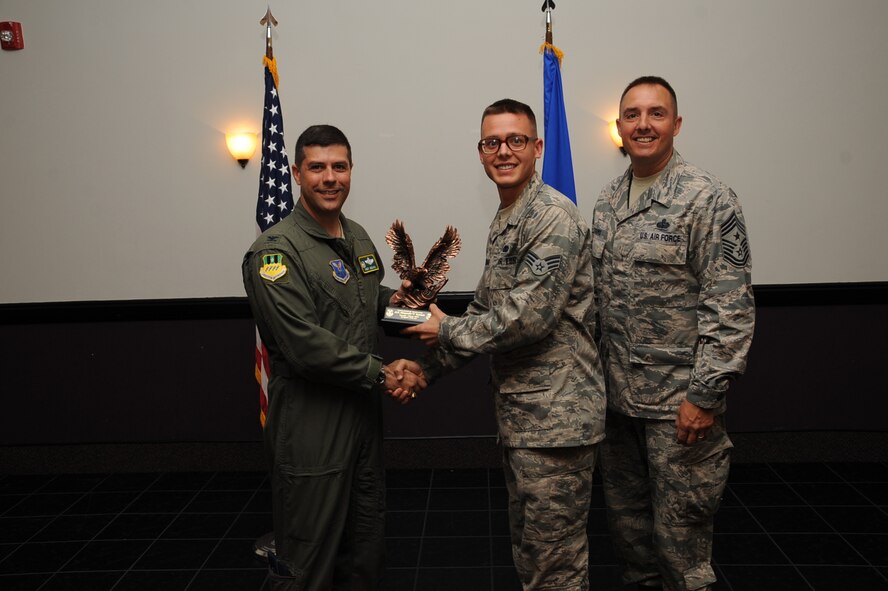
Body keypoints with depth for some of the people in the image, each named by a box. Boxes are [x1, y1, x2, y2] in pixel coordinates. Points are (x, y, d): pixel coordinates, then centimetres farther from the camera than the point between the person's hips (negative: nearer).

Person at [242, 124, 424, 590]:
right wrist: (383, 374, -15)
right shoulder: (275, 251, -15)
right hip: (310, 425, -7)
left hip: (364, 413, 8)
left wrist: (393, 297, 4)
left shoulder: (358, 238, 11)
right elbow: (307, 347, -22)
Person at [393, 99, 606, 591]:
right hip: (519, 412, 9)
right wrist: (428, 368, 6)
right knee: (526, 544, 21)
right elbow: (485, 312, 17)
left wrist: (446, 330, -9)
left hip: (555, 415, -9)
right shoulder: (503, 222, 15)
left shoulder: (552, 216, -16)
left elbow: (526, 319, -23)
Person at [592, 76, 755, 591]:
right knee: (626, 519, 19)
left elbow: (731, 307, -16)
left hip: (679, 400, -6)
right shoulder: (608, 202, 9)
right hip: (618, 394, 7)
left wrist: (705, 396, -19)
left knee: (679, 530, 5)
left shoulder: (708, 198, -12)